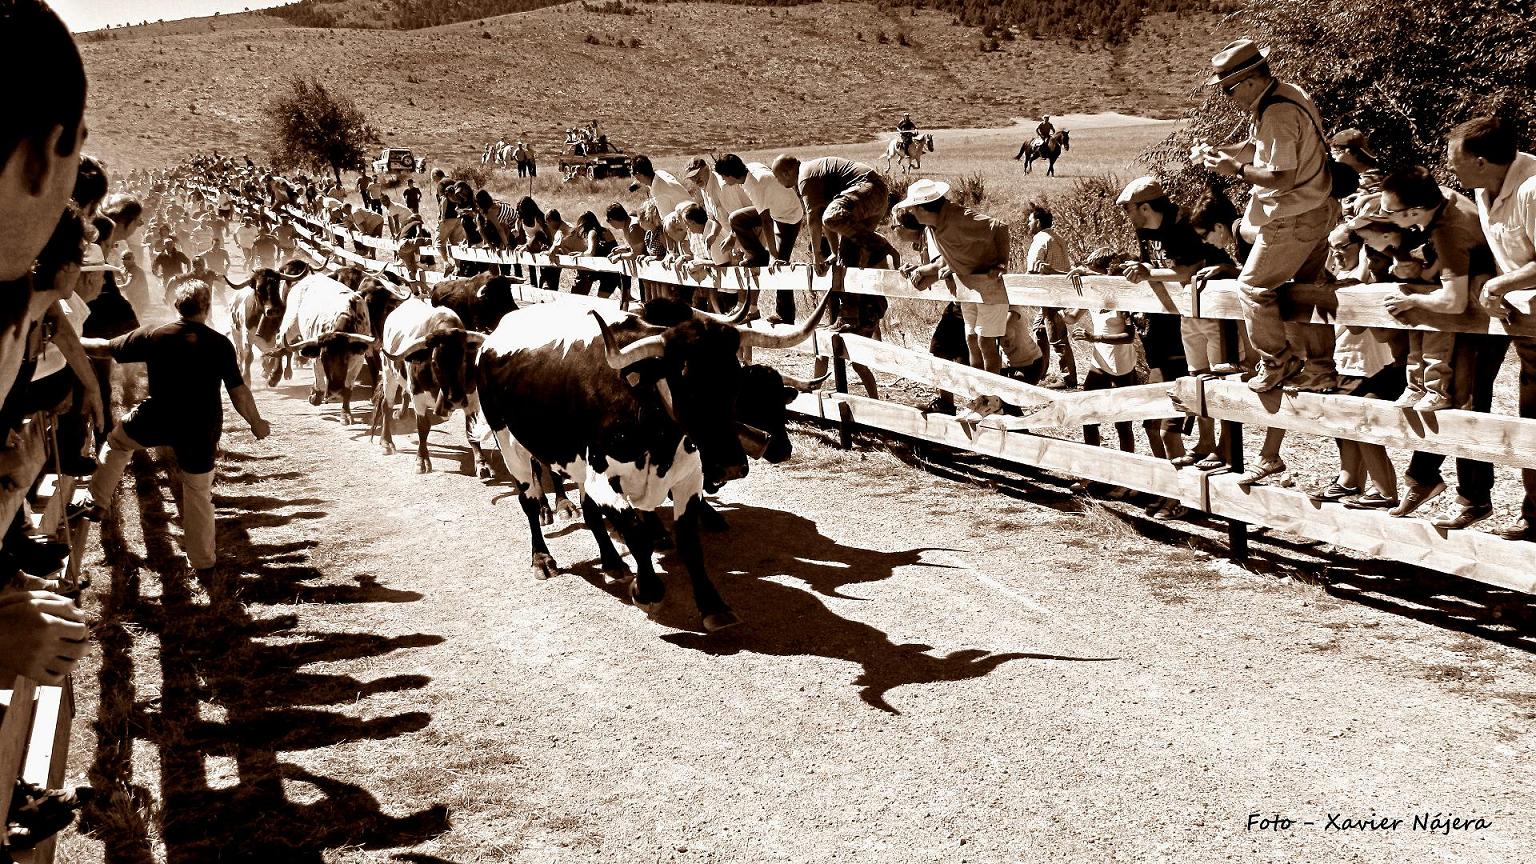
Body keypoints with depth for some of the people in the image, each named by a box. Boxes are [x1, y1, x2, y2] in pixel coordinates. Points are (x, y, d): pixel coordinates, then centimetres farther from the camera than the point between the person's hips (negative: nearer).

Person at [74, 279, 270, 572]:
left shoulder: (154, 336, -7)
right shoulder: (220, 343, -7)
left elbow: (106, 348, 2)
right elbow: (239, 392, -6)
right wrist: (257, 424, 8)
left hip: (157, 421, 0)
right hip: (201, 430, 0)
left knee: (117, 441, 31)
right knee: (199, 494, 14)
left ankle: (97, 503, 30)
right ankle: (202, 559, 21)